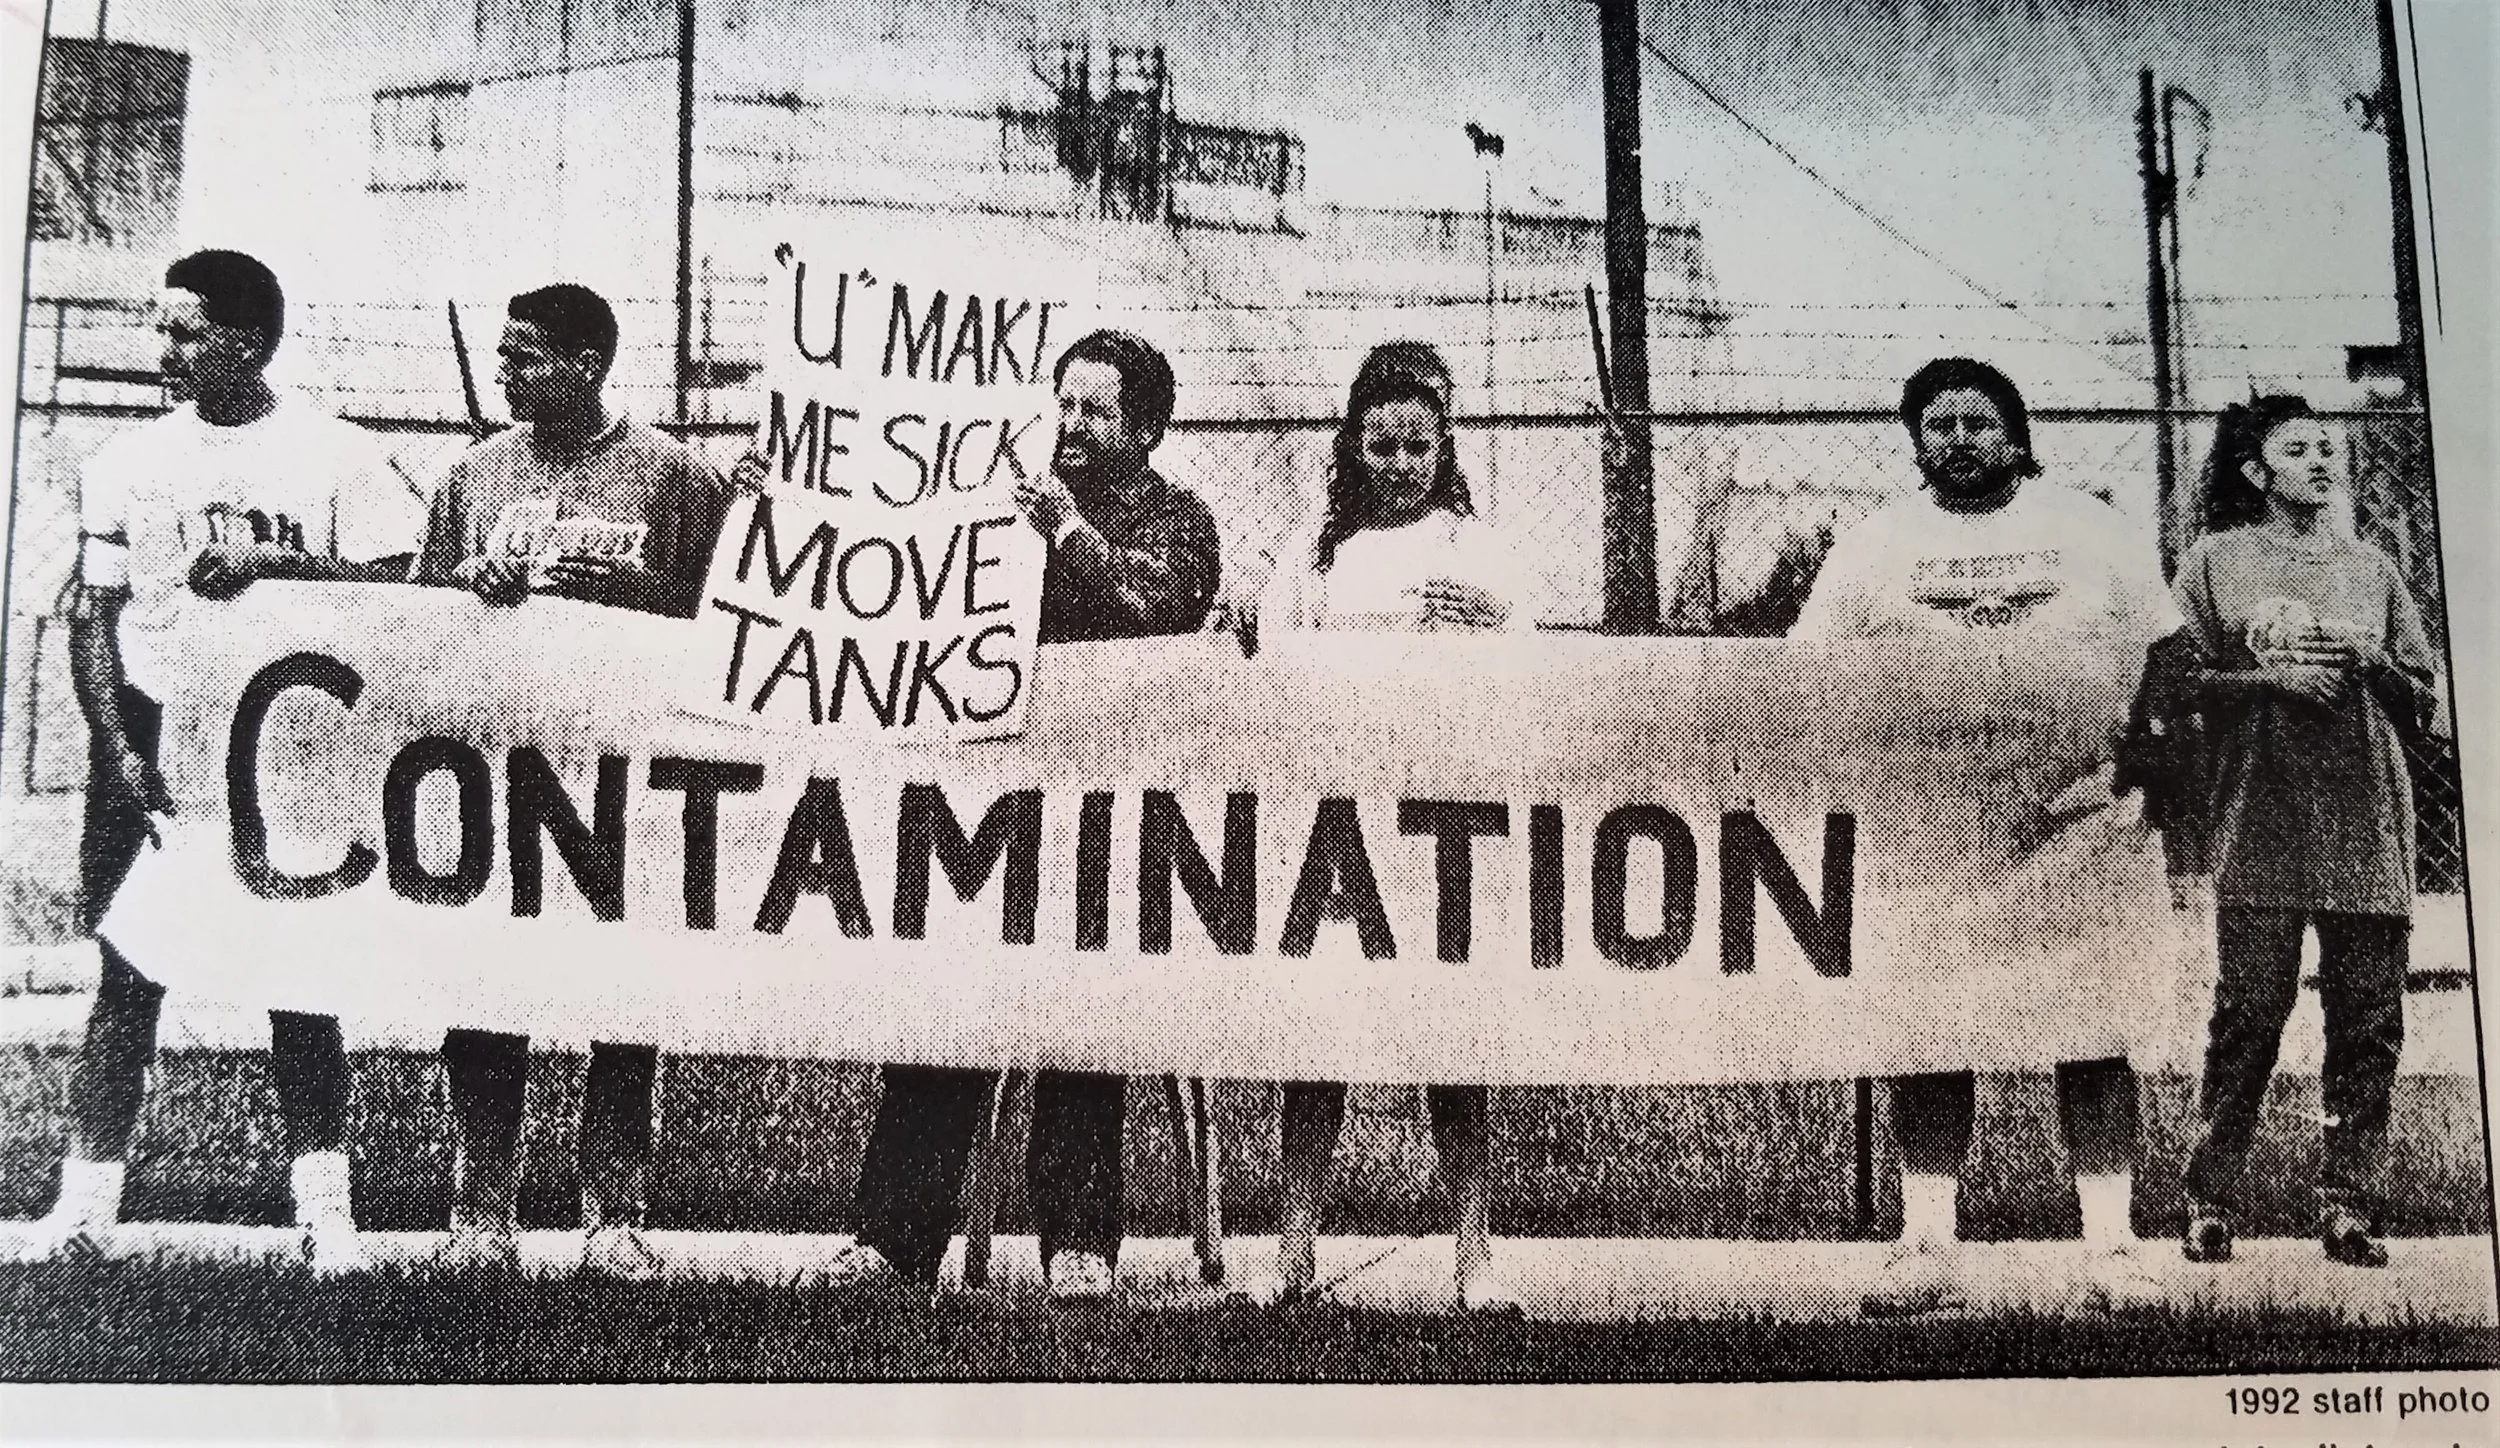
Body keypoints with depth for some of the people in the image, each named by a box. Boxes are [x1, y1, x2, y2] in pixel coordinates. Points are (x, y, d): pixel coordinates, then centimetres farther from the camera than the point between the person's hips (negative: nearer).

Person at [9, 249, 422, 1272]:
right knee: (127, 973, 3)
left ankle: (323, 1208, 8)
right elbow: (93, 617, 6)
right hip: (151, 739, 2)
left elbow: (392, 591, -4)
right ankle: (86, 1200, 12)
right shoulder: (127, 461, 7)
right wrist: (120, 752, -5)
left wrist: (275, 558, -16)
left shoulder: (338, 457, 0)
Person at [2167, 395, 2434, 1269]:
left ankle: (2346, 1204, 8)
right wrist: (2271, 677, -12)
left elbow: (2422, 697, 15)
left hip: (2369, 825, 3)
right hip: (2262, 822, -3)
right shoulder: (2216, 560, 8)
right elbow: (2181, 681, 1)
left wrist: (2368, 660, -3)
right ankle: (2209, 1200, 3)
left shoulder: (2372, 568, 17)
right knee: (2248, 1012, -5)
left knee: (2369, 1022, 0)